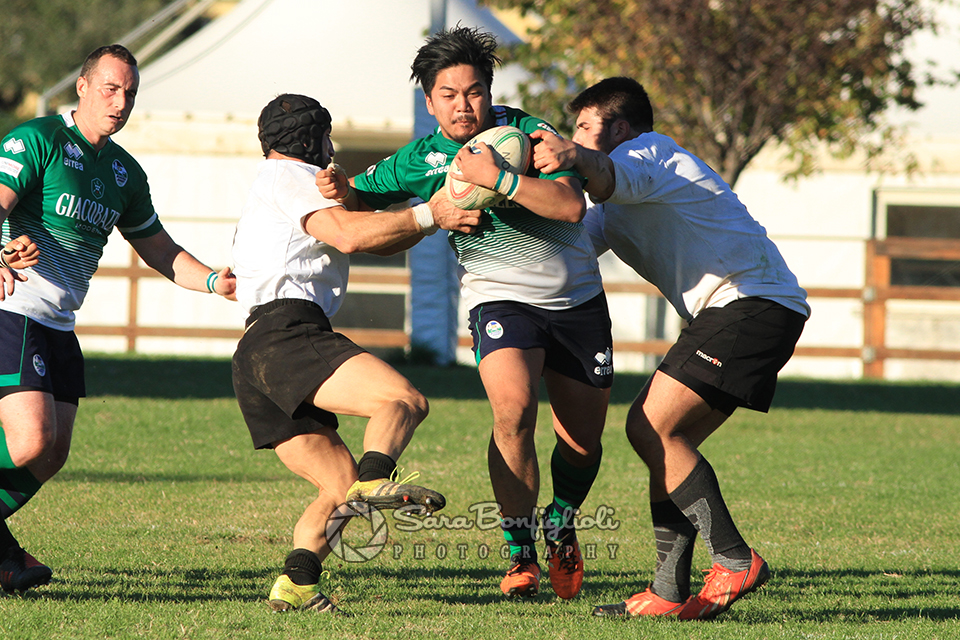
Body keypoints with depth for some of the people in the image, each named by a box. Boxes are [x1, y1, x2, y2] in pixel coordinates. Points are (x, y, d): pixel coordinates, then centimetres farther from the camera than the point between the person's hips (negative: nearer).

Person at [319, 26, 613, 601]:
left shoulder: (528, 133, -13)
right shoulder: (422, 160, -5)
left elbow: (571, 205, -26)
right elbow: (366, 195, 10)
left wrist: (499, 179, -35)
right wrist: (341, 191, -14)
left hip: (577, 296, 1)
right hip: (501, 298, -1)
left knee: (583, 442, 6)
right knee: (513, 411, -28)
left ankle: (560, 527, 38)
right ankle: (521, 554, -16)